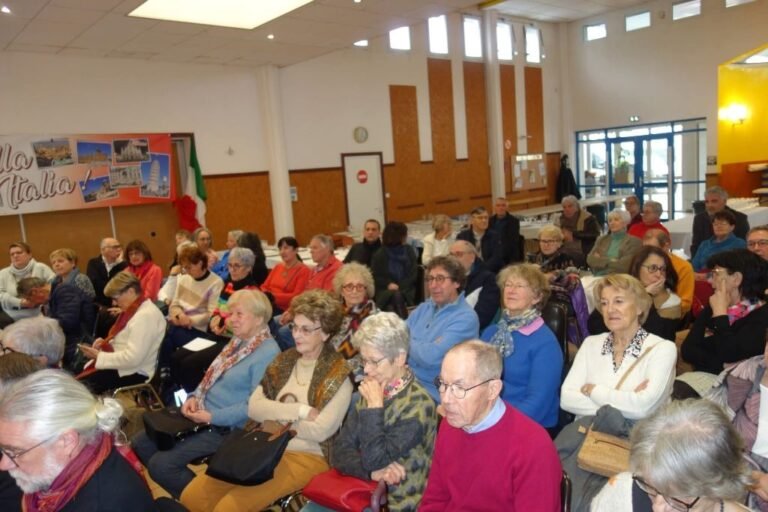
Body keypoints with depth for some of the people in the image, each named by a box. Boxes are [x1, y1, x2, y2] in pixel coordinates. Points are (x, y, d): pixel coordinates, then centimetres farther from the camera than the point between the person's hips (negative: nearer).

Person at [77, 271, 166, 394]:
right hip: (123, 367, 10)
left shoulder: (145, 315, -20)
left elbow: (133, 358, -26)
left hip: (134, 374, -10)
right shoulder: (135, 309, 12)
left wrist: (99, 356, -15)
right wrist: (106, 342, 5)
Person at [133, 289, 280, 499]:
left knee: (161, 464, -16)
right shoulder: (238, 340, 10)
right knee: (141, 443, 9)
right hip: (200, 414, 10)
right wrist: (194, 396, -2)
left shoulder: (268, 353, -20)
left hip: (225, 428, -10)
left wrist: (213, 417, -21)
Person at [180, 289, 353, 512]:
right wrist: (300, 410, -13)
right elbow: (254, 407, -1)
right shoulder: (285, 360, 8)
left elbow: (320, 431, -18)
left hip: (306, 457, -6)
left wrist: (275, 417, -8)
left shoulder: (338, 375, -10)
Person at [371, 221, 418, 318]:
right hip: (385, 290, 0)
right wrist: (388, 284, -14)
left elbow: (413, 274, 5)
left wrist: (399, 286, -11)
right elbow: (375, 276, 5)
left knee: (397, 295, -34)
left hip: (405, 289, 1)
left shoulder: (409, 251, 13)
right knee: (392, 296, -35)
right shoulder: (379, 255, 9)